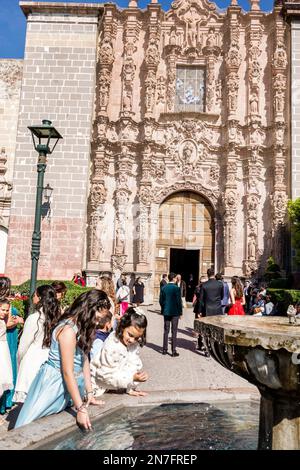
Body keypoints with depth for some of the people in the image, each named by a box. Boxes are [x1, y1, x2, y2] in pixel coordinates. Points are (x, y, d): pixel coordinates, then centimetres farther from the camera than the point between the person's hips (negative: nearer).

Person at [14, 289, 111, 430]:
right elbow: (68, 372, -22)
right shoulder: (68, 329, -22)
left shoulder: (83, 328, 6)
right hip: (54, 383, -8)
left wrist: (89, 392, 6)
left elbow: (84, 360, 7)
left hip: (71, 384, 8)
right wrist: (81, 408, -19)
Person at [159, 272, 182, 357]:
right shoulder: (176, 288, -12)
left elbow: (161, 300, 3)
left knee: (166, 331, 13)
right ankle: (173, 351, 4)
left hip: (166, 312, 4)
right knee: (174, 332, 2)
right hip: (175, 312, -4)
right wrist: (180, 312, -2)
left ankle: (164, 349, 19)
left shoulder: (164, 288, 1)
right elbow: (179, 301, -12)